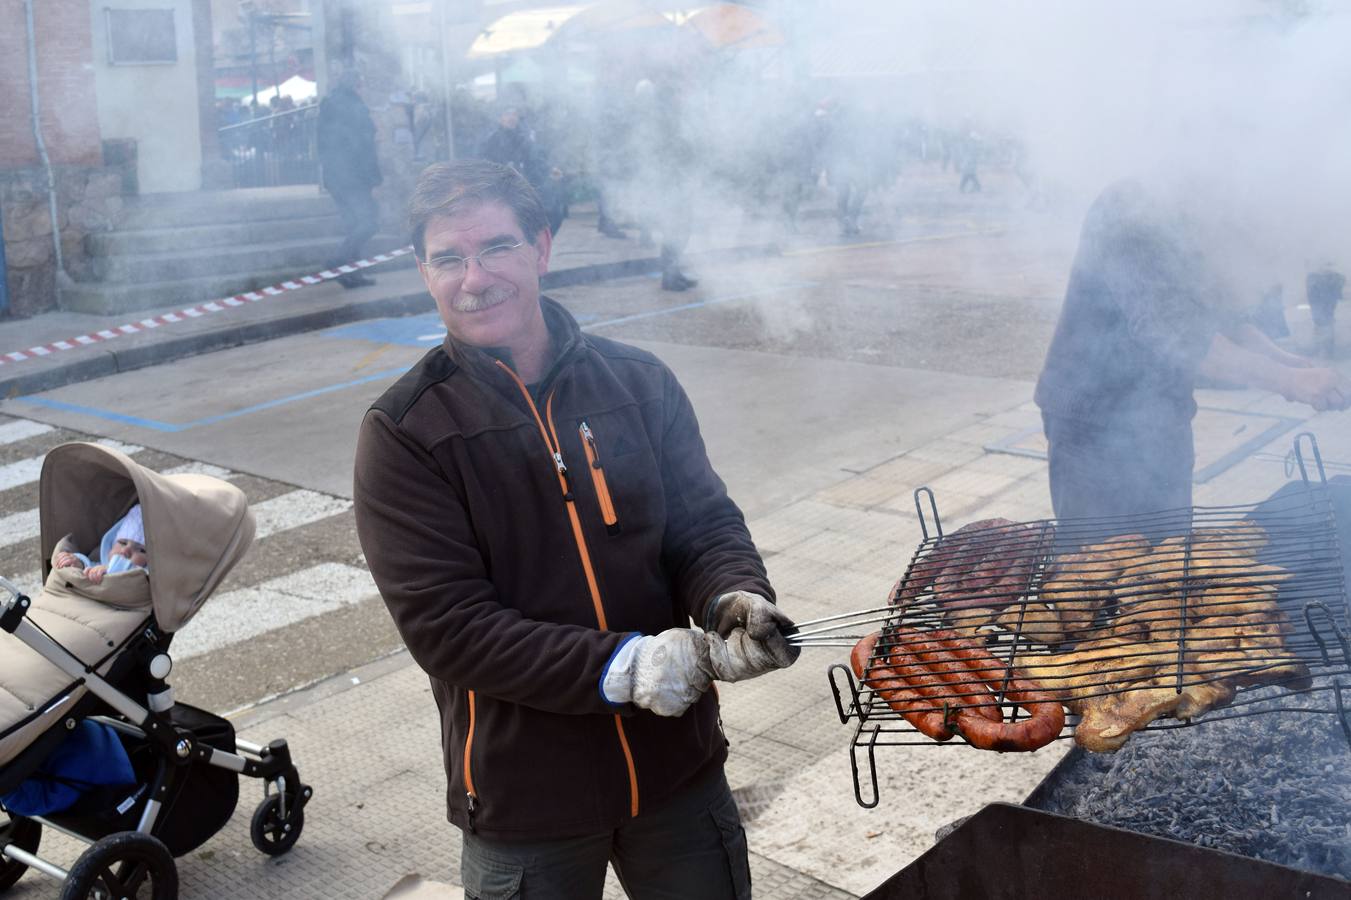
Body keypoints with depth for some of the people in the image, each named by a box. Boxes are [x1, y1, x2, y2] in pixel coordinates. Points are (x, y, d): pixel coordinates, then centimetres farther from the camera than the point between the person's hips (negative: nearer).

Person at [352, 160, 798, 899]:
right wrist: (620, 667, -25)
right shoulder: (403, 434, -10)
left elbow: (705, 525, 2)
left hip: (681, 767, 3)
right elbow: (445, 623, -16)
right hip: (524, 801, -2)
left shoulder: (638, 382, -2)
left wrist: (735, 600, -21)